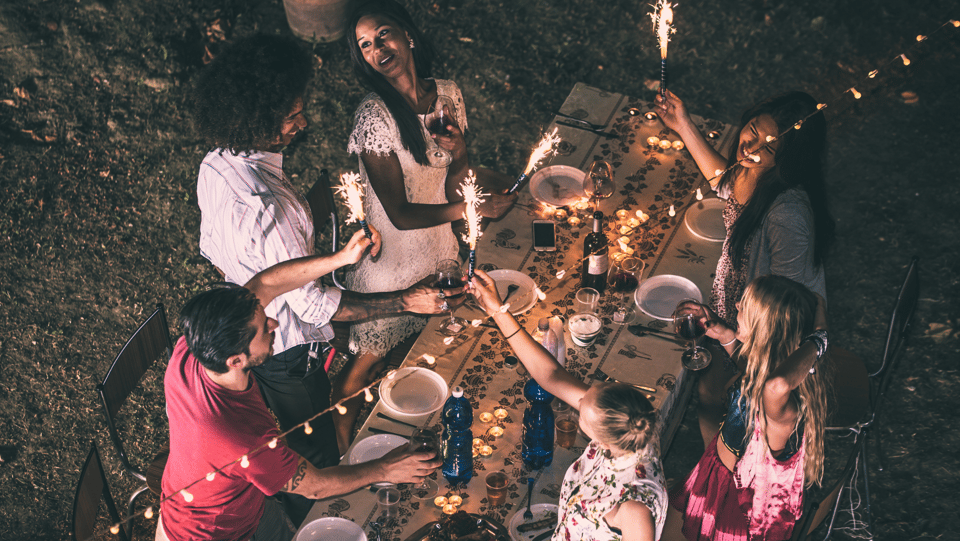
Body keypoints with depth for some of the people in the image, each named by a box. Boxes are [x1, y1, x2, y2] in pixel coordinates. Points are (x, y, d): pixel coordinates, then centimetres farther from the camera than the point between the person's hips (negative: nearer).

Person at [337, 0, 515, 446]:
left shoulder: (447, 94, -5)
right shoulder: (375, 117, -24)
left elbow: (452, 184, 3)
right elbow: (400, 213, -24)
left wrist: (459, 153, -18)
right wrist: (473, 207, -29)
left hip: (439, 243, 6)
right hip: (391, 255, -6)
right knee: (372, 359, 9)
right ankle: (342, 442, 33)